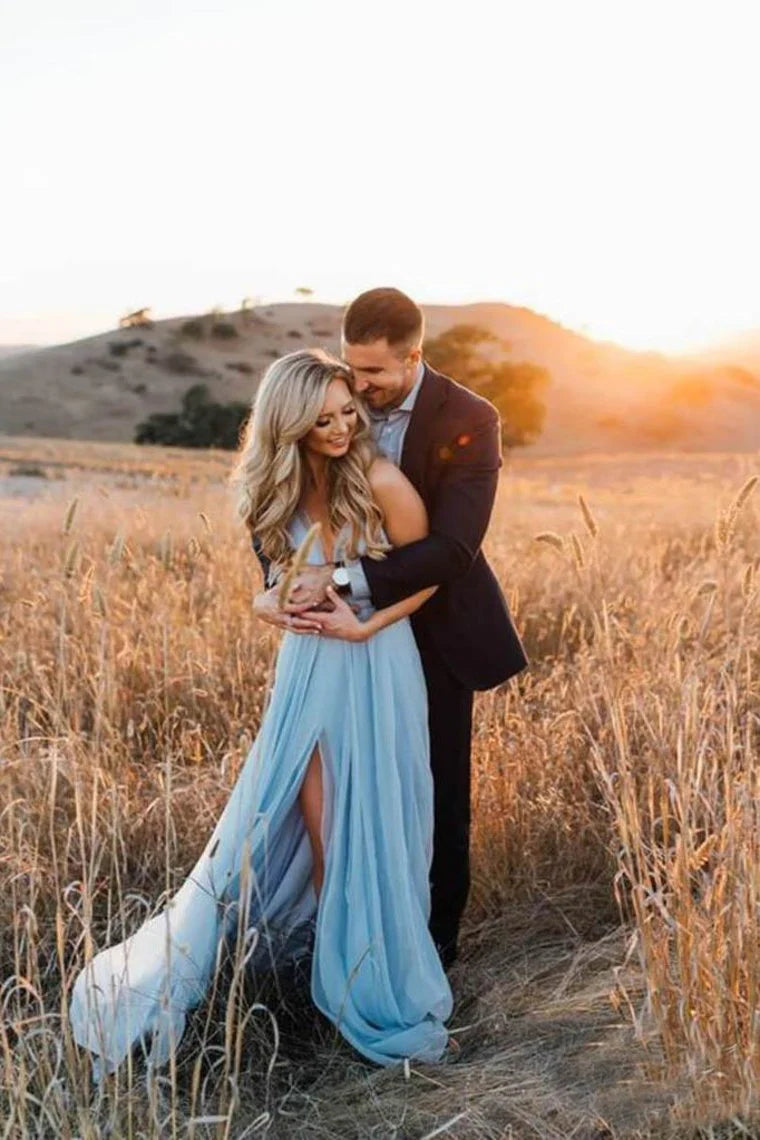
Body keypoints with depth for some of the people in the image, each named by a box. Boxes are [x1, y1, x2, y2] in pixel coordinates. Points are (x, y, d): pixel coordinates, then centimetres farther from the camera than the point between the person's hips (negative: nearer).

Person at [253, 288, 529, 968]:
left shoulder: (469, 421, -18)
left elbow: (453, 548, -27)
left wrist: (342, 577, -33)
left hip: (436, 631, -3)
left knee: (439, 793, 9)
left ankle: (437, 937, 28)